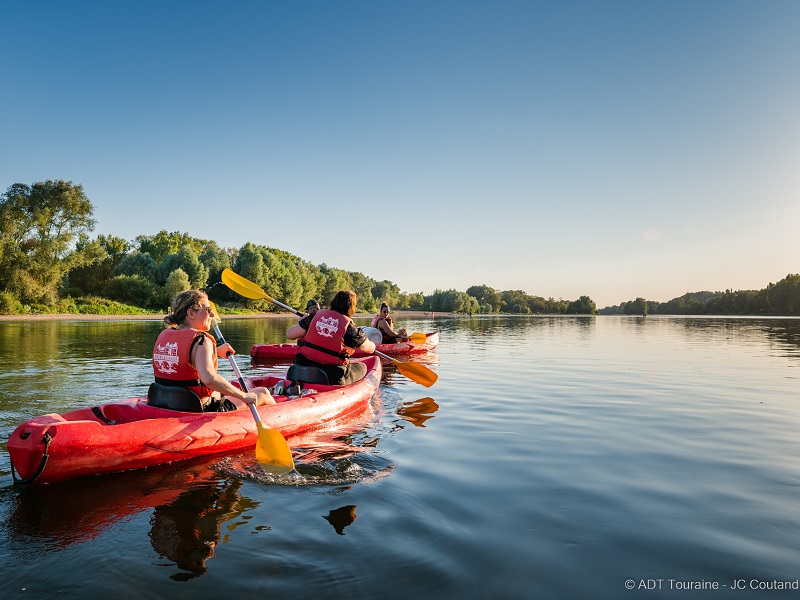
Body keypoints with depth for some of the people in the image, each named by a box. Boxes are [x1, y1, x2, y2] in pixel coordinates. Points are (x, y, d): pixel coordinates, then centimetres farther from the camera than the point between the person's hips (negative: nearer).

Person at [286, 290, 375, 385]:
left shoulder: (316, 315, 2)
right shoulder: (350, 327, -6)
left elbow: (289, 335, 4)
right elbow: (370, 349, 8)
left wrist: (302, 322, 26)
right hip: (331, 379, -4)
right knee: (362, 367, 20)